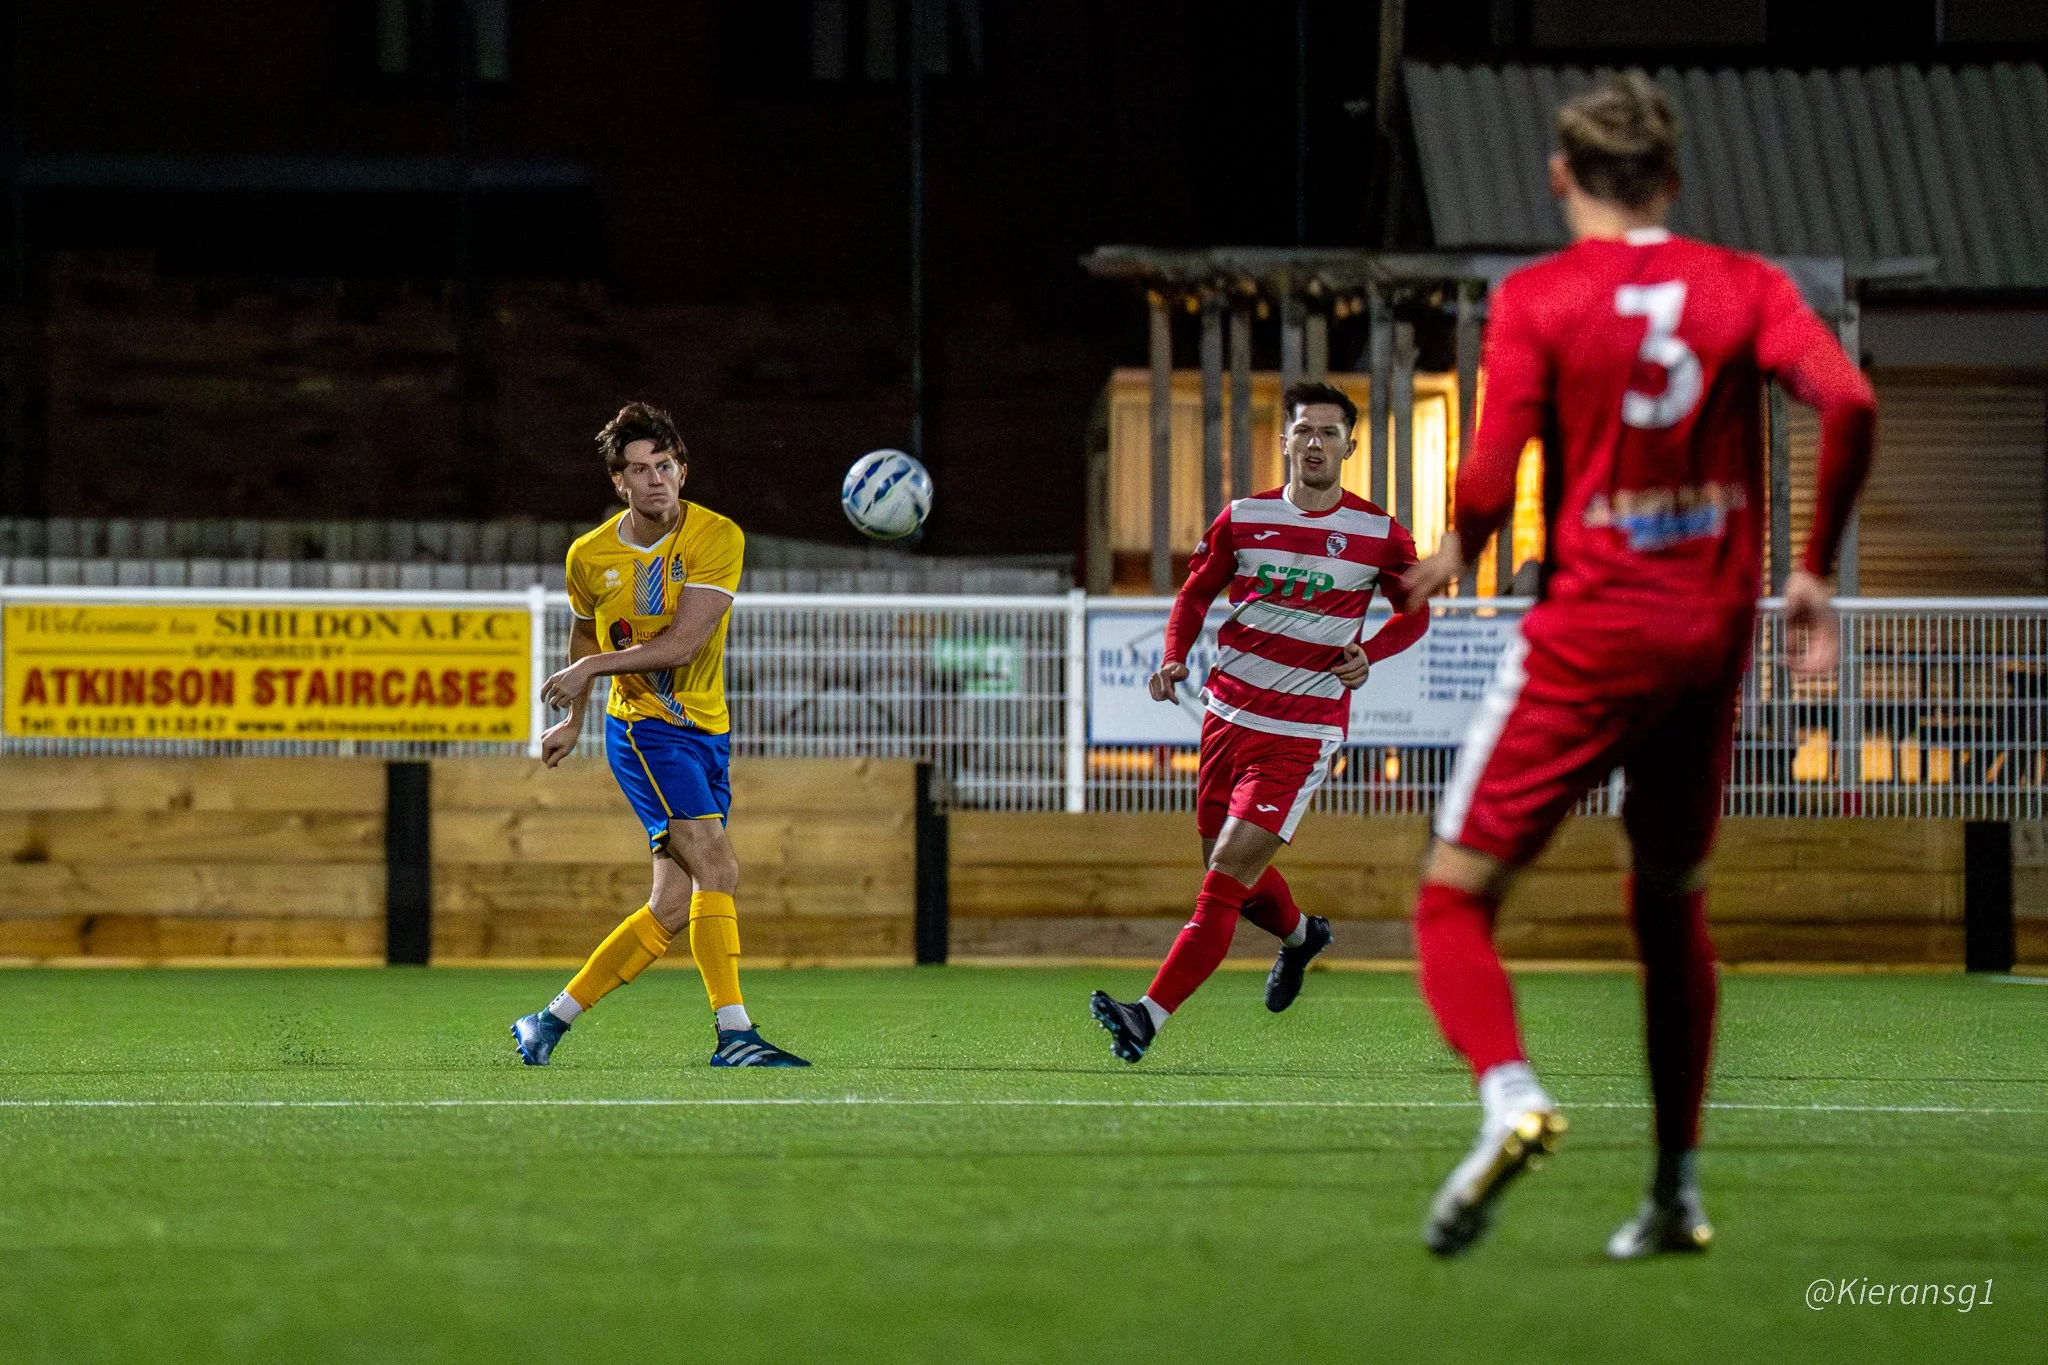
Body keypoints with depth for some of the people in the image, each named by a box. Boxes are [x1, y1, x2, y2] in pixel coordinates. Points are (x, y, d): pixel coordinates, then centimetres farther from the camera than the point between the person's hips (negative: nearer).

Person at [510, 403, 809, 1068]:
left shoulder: (717, 538, -8)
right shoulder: (590, 557, -1)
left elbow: (681, 644, -16)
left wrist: (592, 667, -15)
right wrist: (574, 721, 27)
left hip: (706, 731, 2)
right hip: (643, 728, -2)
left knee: (674, 909, 1)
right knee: (717, 867, -22)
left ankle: (553, 1020, 14)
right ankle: (733, 1033, -27)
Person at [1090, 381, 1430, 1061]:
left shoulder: (1379, 535, -3)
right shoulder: (1243, 518, 3)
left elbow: (1414, 613, 11)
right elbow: (1196, 592, 14)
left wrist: (1368, 654, -8)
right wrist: (1174, 657, -4)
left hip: (1301, 735, -4)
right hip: (1227, 716, 4)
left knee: (1225, 879, -14)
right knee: (1229, 872, 16)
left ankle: (1148, 1017, -18)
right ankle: (1300, 935, 50)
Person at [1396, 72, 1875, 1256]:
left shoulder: (1537, 300, -4)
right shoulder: (1743, 287, 4)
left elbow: (1491, 484, -12)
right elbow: (1849, 402, -11)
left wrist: (1458, 558, 11)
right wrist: (1815, 573, 0)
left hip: (1591, 632, -4)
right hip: (1716, 629, 4)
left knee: (1457, 896, 2)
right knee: (1673, 908, 20)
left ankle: (1509, 1092, -26)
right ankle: (1678, 1190, 16)